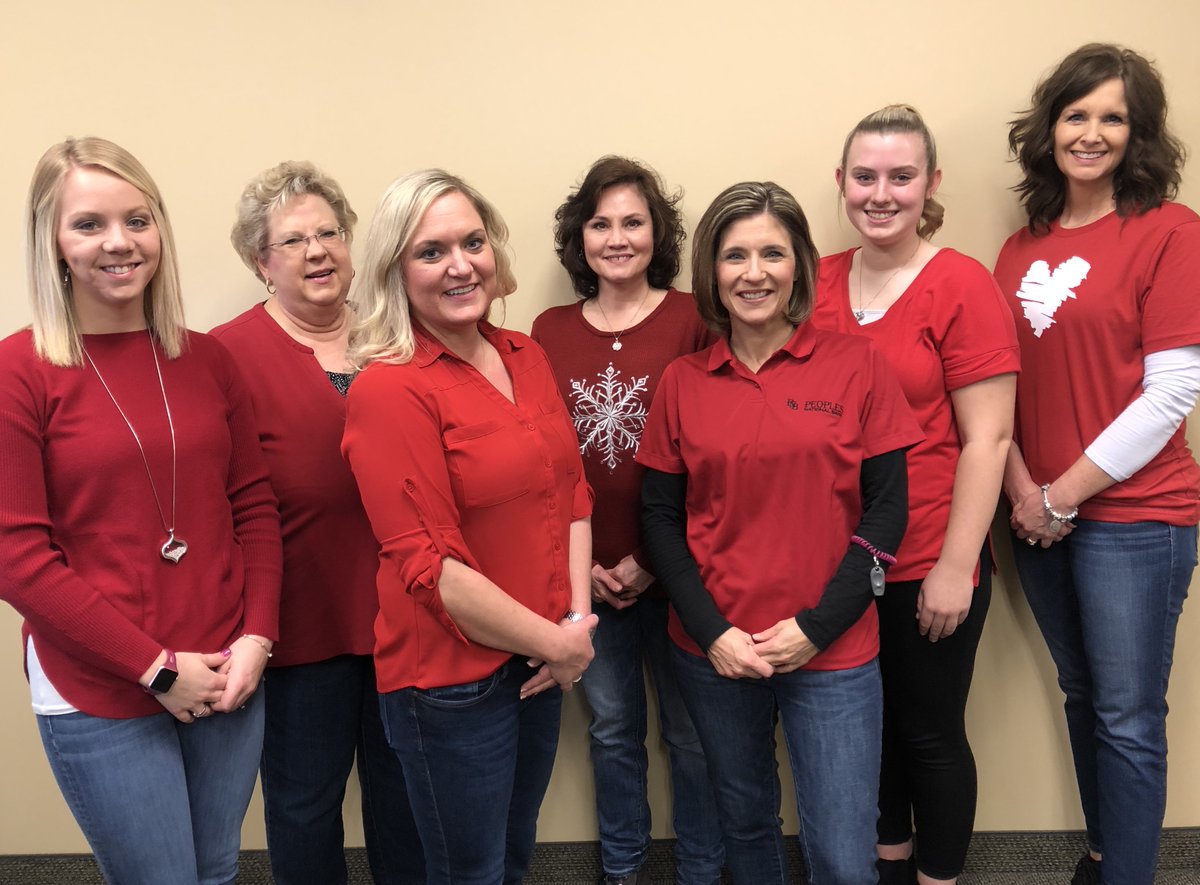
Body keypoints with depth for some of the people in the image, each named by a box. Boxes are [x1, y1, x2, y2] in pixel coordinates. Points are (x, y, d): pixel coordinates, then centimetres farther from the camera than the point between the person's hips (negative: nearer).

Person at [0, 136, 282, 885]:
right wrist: (156, 667, -12)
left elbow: (255, 507, 7)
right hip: (100, 698, -4)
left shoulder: (207, 359, 4)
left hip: (228, 680, 4)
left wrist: (257, 637, -5)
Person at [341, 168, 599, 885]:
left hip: (541, 662, 6)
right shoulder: (388, 390, -18)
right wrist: (556, 644, -14)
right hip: (450, 683, -6)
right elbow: (432, 567, -21)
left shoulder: (526, 357, 4)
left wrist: (577, 619, -4)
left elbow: (572, 491, 7)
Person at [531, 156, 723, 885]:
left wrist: (655, 559, -12)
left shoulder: (693, 322, -8)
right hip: (585, 575, 3)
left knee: (691, 733, 13)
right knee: (612, 730, 19)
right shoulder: (549, 331, 2)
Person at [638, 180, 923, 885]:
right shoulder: (683, 382, 1)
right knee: (745, 820, 19)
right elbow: (660, 516, 3)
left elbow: (887, 507, -4)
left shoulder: (856, 364, -4)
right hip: (713, 654, 2)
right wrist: (711, 633, -8)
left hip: (833, 652, -2)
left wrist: (816, 628, -11)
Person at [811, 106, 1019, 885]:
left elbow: (987, 439, -12)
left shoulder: (963, 286, -11)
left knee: (930, 731, 12)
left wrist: (956, 567, -13)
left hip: (928, 565, -4)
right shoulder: (818, 283, 2)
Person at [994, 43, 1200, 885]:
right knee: (1081, 699, 17)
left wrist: (1069, 494, -11)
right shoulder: (1022, 248, 9)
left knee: (1128, 720, 3)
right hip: (1041, 520, 5)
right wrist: (1023, 491, -5)